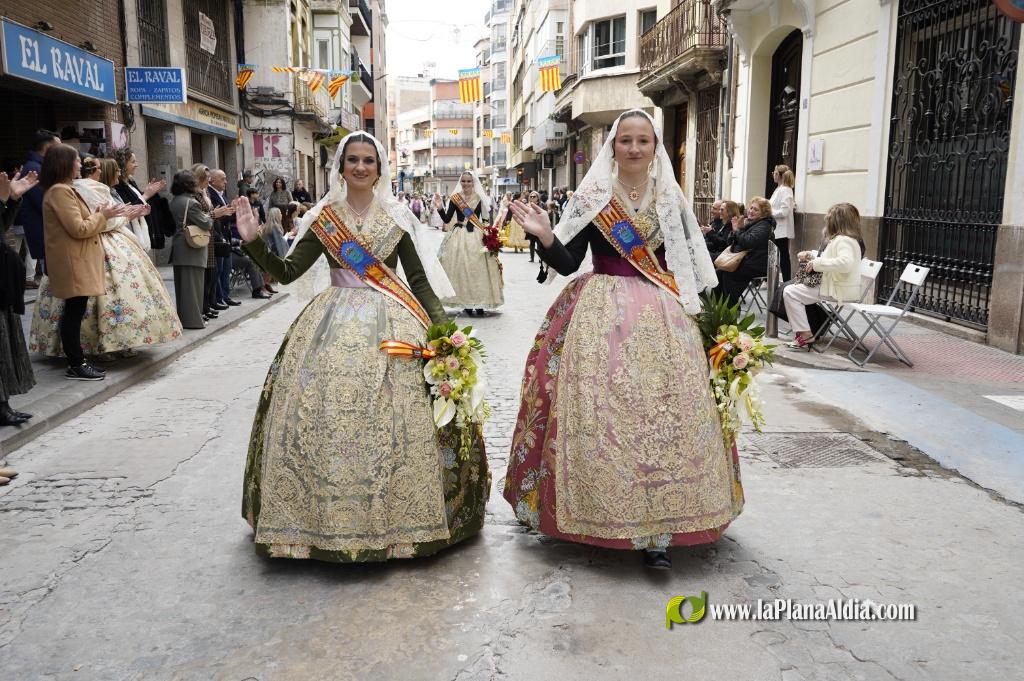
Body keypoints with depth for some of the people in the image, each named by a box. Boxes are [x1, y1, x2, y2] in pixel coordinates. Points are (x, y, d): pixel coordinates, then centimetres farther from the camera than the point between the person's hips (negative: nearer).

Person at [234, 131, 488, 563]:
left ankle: (396, 513, 5)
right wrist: (253, 242, -11)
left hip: (390, 323, -1)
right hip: (334, 323, 1)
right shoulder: (323, 218, 8)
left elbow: (419, 279, 6)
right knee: (324, 416, -7)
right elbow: (286, 272, 4)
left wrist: (442, 327, -6)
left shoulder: (396, 216, 6)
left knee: (392, 418, -10)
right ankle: (326, 516, 8)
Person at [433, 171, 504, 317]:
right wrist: (440, 208, -16)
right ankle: (466, 304, 5)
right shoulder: (455, 198, 2)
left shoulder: (481, 199, 4)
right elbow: (447, 219, 0)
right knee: (461, 269, -2)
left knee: (479, 269, -2)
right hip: (459, 237, 0)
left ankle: (479, 304, 5)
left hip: (477, 236, 0)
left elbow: (486, 219, 7)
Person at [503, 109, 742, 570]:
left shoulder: (671, 200, 10)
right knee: (597, 413, -6)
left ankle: (657, 529, 1)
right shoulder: (591, 197, 3)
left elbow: (688, 265, 15)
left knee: (665, 411, -6)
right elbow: (567, 263, 0)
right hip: (601, 316, -2)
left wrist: (688, 310, 8)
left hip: (662, 318, 2)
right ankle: (597, 514, 11)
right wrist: (544, 236, -16)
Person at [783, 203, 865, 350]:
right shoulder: (850, 239, 16)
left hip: (839, 292, -11)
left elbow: (845, 263, -36)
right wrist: (810, 255, 14)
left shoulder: (843, 240, -18)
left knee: (789, 292, -11)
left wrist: (817, 263, -30)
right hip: (839, 288, 11)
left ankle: (805, 335, -11)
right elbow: (829, 257, 29)